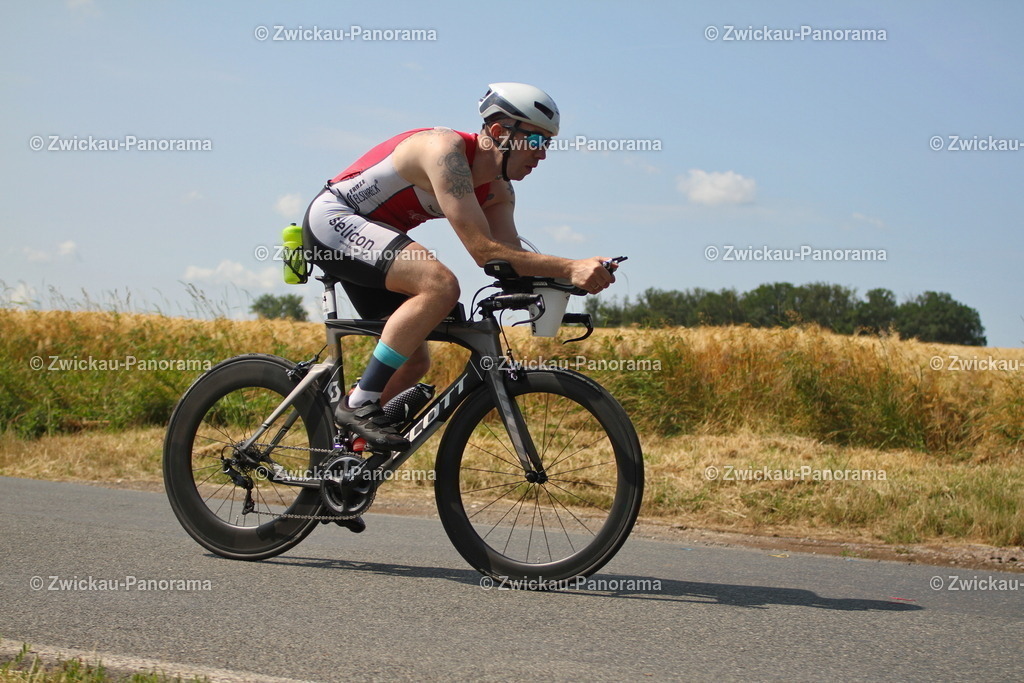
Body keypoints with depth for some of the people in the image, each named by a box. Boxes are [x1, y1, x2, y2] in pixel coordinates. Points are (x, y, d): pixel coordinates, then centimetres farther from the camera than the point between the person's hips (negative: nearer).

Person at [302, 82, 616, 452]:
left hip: (363, 236, 10)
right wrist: (568, 267, -37)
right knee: (441, 285, -30)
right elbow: (483, 251, -32)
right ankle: (359, 404, -24)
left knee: (413, 360, 9)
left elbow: (511, 259, -5)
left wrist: (577, 277, -21)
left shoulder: (497, 192, 3)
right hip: (332, 220, -10)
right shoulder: (447, 150, -26)